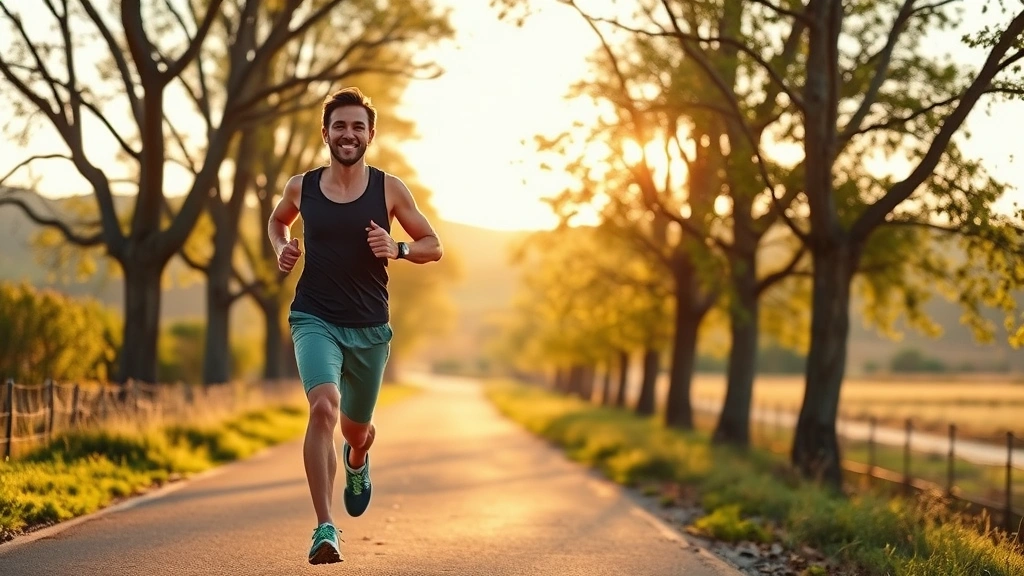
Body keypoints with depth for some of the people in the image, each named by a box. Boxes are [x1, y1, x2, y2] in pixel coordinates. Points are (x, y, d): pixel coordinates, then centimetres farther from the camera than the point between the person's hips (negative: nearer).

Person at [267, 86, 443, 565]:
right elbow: (277, 220, 23)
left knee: (356, 428, 16)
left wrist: (397, 249, -15)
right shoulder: (301, 187, 1)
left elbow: (433, 246, 5)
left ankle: (357, 461, 57)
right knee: (323, 408, -26)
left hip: (370, 327, 1)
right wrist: (281, 248, 1)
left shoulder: (389, 189, -2)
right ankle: (325, 528, -24)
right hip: (315, 319, -1)